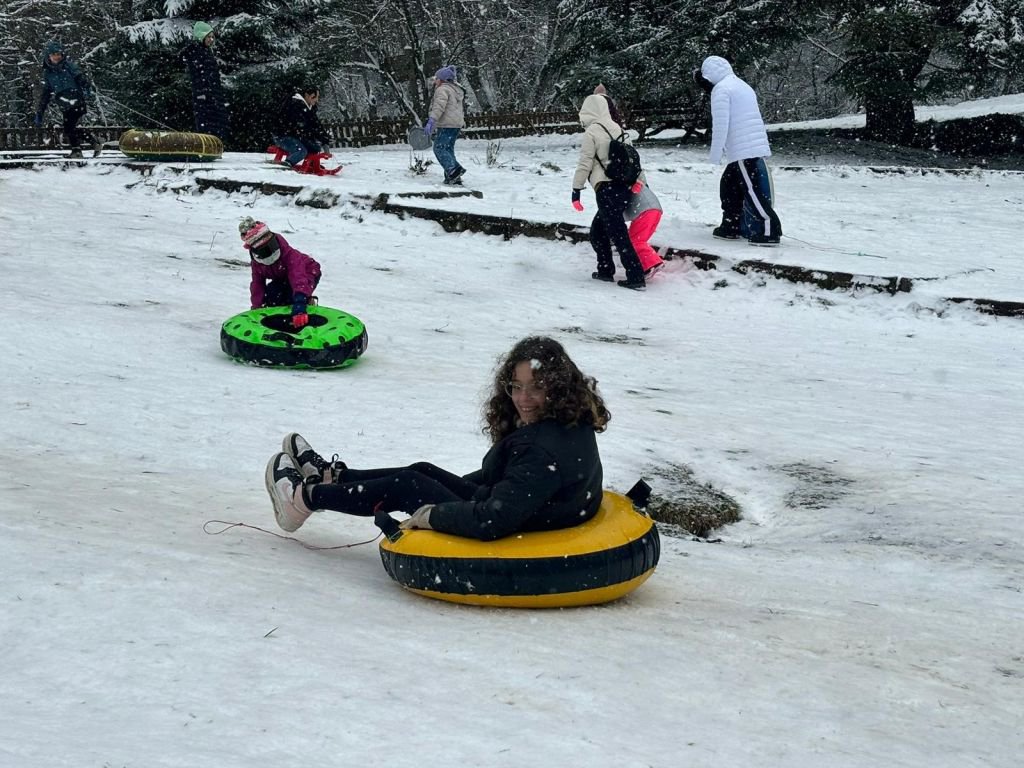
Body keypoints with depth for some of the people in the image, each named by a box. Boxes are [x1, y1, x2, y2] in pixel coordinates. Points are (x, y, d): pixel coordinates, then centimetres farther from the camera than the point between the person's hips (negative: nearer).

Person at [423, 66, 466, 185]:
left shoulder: (442, 89, -9)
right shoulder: (456, 90, 22)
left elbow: (439, 107, -23)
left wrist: (431, 122, -28)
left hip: (447, 125, -10)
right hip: (457, 124, 10)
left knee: (439, 148, -10)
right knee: (448, 149, 14)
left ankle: (454, 169, -26)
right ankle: (453, 178, 11)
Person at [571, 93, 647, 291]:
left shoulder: (591, 132, -6)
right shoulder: (617, 129, 16)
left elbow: (584, 164, -8)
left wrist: (576, 190, -3)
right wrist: (641, 181, 25)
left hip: (607, 189, -8)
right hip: (625, 188, 8)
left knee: (619, 235, -9)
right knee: (598, 230, 20)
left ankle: (636, 278, -13)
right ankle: (605, 270, 22)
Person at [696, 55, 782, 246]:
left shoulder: (721, 89, -7)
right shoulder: (742, 86, 22)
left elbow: (720, 123, -14)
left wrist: (715, 153, -9)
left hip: (742, 150, -9)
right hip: (756, 146, 9)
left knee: (752, 190, -9)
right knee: (729, 185, 18)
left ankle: (770, 230, -12)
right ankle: (731, 227, 22)